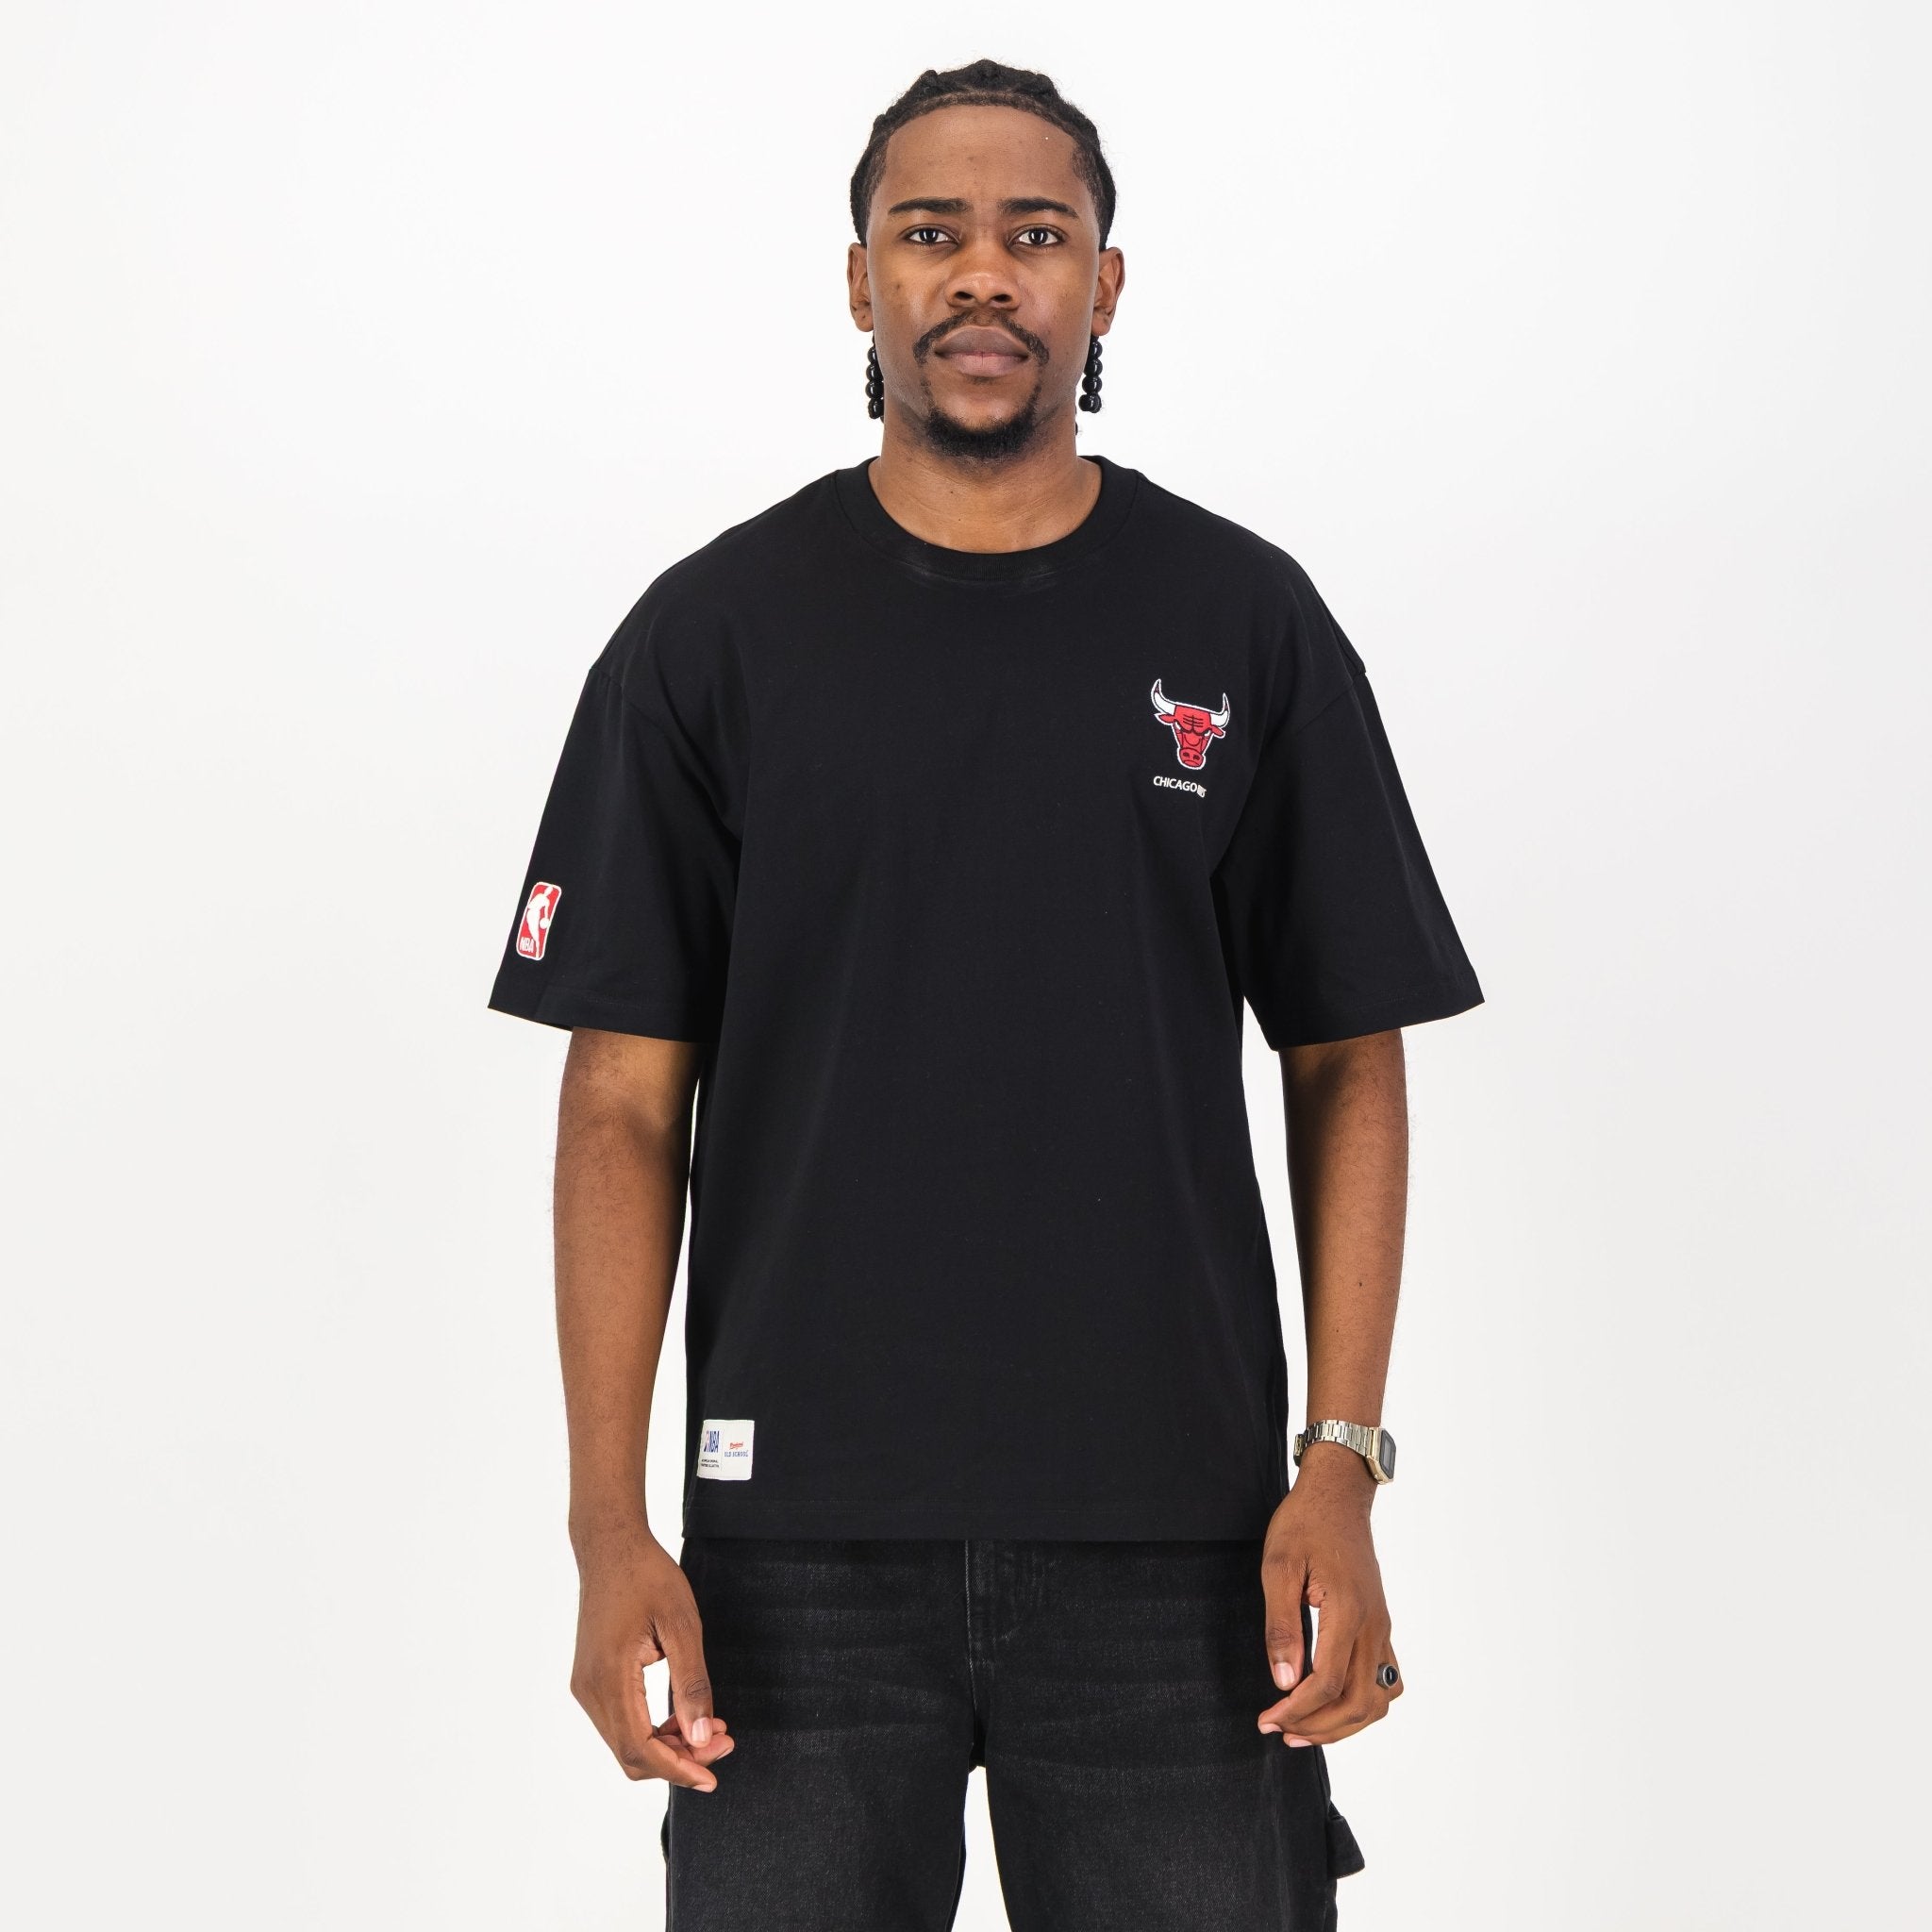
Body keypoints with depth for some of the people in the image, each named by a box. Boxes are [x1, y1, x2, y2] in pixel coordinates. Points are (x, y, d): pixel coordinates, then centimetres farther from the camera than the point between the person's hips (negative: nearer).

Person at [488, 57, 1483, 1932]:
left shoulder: (1246, 623, 4)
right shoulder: (713, 635, 2)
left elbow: (1346, 1064, 5)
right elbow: (626, 1101, 1)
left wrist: (1341, 1466, -5)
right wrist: (610, 1522, -6)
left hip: (1172, 1537, 1)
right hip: (800, 1537, 0)